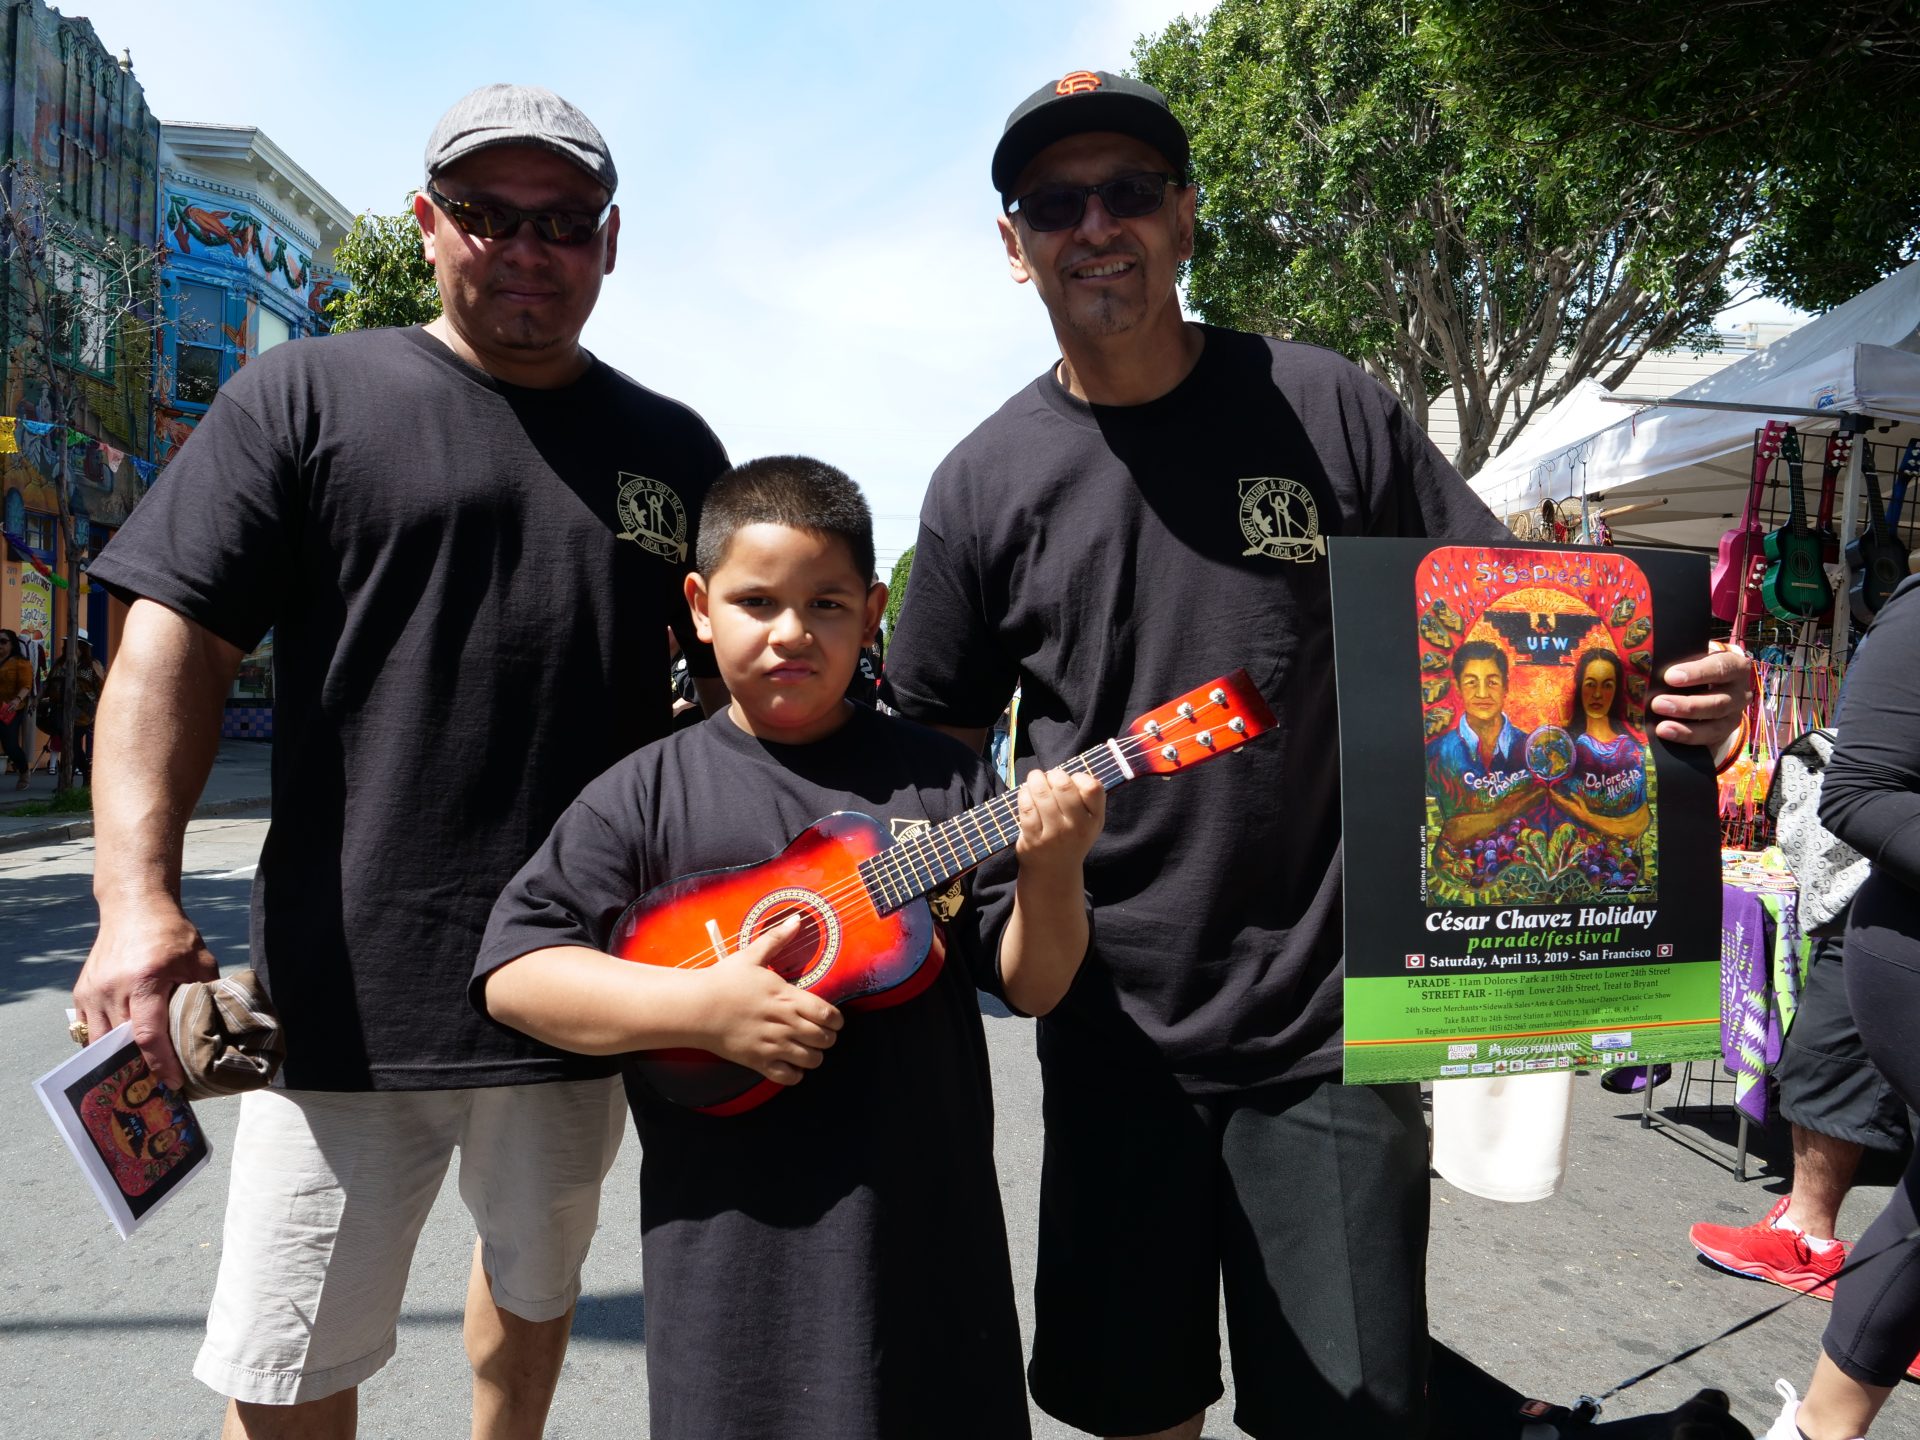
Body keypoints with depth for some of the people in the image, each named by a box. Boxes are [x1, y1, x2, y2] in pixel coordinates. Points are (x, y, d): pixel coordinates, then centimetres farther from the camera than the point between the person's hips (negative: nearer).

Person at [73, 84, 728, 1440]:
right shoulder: (305, 398, 2)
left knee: (537, 1283, 23)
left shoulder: (673, 446, 10)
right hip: (349, 991, -2)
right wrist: (141, 900, -17)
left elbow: (742, 677, 14)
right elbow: (173, 647, -4)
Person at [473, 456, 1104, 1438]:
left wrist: (1051, 872, -18)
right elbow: (511, 973, -8)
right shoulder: (647, 795, -3)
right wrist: (701, 1006, -20)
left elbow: (1030, 985, 1)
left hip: (931, 1227, 2)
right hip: (731, 1238, -1)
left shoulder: (940, 778, 0)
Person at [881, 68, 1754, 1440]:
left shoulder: (1324, 409, -3)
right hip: (1113, 1025, 2)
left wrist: (1676, 691, -17)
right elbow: (932, 751, 7)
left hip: (1328, 1021, -1)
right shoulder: (985, 482, 1)